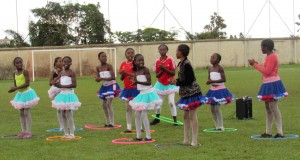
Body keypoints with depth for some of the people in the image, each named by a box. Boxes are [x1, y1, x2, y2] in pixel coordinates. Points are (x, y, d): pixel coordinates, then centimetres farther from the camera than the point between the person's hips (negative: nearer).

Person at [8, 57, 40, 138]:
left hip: (27, 93, -7)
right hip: (20, 94, 7)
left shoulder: (25, 71, -15)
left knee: (26, 113, -7)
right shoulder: (15, 73, 5)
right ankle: (23, 131, 18)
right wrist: (13, 88, -15)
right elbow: (15, 84, 8)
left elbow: (27, 83, -22)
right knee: (21, 113, 10)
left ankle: (28, 132, -2)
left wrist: (16, 88, -25)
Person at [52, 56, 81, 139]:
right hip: (62, 94, 7)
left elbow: (74, 84, -18)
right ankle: (66, 133, 18)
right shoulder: (61, 73, 11)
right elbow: (59, 84, 12)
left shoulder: (71, 73, -9)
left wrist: (62, 86, -20)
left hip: (69, 95, -7)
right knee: (63, 115, 10)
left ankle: (72, 133, -1)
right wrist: (56, 83, -12)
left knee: (68, 115, -7)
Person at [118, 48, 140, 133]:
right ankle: (129, 127, 13)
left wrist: (127, 73, -19)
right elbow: (121, 78, 12)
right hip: (126, 89, 5)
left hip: (135, 88, -5)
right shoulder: (123, 64, 8)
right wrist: (122, 74, -9)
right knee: (128, 109, 9)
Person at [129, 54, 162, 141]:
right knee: (137, 115, 11)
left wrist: (138, 82, -29)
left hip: (148, 93, -8)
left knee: (143, 115, -9)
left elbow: (149, 82, -21)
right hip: (141, 94, 8)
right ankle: (138, 135, 20)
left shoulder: (145, 69, -13)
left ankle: (148, 136, 0)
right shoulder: (136, 72, 8)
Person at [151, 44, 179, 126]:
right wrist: (161, 71, -20)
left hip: (170, 84, -3)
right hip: (160, 84, 3)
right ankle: (157, 118, 31)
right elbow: (157, 75, 0)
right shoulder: (157, 61, -2)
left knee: (171, 102, -9)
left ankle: (175, 120, -2)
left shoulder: (170, 60, -10)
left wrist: (164, 69, -24)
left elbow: (173, 73, -14)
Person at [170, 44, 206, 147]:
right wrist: (175, 81, 3)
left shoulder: (186, 64, -19)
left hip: (191, 93, -10)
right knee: (186, 116, 14)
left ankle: (195, 141, -2)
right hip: (186, 93, 10)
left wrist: (177, 82, -16)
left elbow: (189, 80, -21)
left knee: (192, 116, -6)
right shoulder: (181, 63, 9)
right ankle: (186, 140, 22)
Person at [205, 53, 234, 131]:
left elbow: (223, 79, -18)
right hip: (213, 89, 7)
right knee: (212, 109, 8)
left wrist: (213, 81, -23)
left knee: (217, 108, -11)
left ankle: (220, 126, -1)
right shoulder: (210, 69, 8)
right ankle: (216, 126, 19)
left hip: (220, 89, -7)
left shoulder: (220, 68, -11)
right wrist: (208, 82, -9)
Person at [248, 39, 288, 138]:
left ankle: (280, 132, -8)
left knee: (274, 108, -10)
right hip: (268, 84, 10)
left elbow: (267, 71, -21)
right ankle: (268, 132, 19)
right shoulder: (269, 56, 15)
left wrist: (255, 64, -15)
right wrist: (255, 64, 8)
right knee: (268, 108, 13)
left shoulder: (272, 56, -15)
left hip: (272, 84, -10)